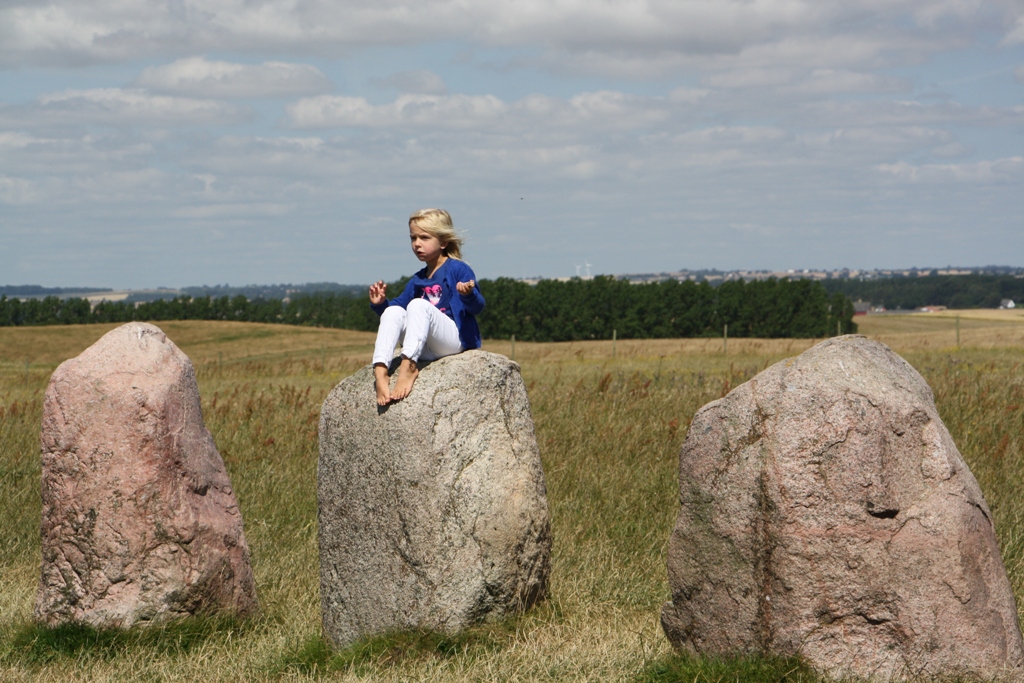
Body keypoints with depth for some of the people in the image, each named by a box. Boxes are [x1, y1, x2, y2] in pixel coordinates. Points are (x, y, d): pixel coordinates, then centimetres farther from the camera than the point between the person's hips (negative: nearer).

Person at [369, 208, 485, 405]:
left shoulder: (458, 270, 0)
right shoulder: (417, 281, 20)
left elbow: (477, 307, -8)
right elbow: (399, 304, 24)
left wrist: (468, 294, -31)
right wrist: (380, 303, 3)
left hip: (455, 342, -6)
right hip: (425, 350, 6)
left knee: (418, 305, -28)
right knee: (393, 312, -15)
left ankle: (409, 366, -42)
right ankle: (380, 371, -33)